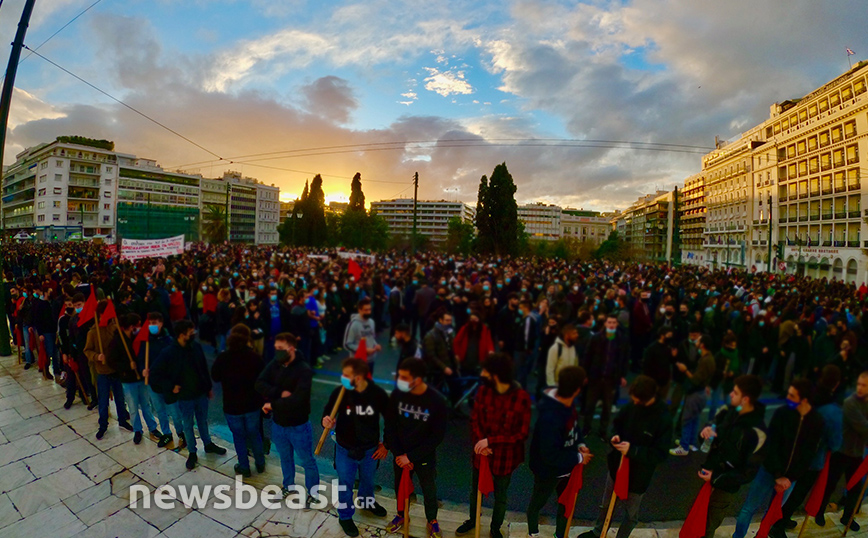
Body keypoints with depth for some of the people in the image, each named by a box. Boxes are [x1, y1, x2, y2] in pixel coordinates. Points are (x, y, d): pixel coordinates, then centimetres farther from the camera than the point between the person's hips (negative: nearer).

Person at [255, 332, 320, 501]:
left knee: (307, 461, 13)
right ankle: (288, 486, 52)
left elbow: (298, 399, -31)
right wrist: (280, 393, -26)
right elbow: (259, 384, -14)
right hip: (278, 424, 6)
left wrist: (273, 404, -22)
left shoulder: (304, 370, -24)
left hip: (298, 426, -6)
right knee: (285, 458, 28)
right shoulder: (275, 364, -5)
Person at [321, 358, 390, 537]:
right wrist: (326, 421, -32)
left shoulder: (378, 394, -25)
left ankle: (367, 502, 59)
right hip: (345, 449, -1)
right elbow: (328, 411, -8)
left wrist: (386, 444, -3)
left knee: (367, 479, 27)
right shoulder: (339, 392, -25)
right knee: (345, 483, 18)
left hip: (370, 448, 1)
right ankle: (345, 516, 46)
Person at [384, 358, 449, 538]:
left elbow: (437, 436, -19)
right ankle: (401, 514, 51)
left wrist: (411, 456, -18)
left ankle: (432, 521, 45)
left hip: (425, 457, -2)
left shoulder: (437, 401, -26)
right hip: (401, 454, 3)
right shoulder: (397, 394, -18)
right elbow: (390, 426, -6)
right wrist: (398, 453, -11)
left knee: (429, 491, 16)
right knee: (400, 487, 22)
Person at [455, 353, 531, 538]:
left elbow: (522, 434, -20)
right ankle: (472, 521, 55)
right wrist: (480, 442, -22)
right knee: (475, 491, 26)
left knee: (500, 497, 23)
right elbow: (475, 421, -4)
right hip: (481, 454, 3)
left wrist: (490, 441, -23)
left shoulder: (522, 398, -26)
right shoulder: (483, 391, -14)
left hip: (505, 457, -3)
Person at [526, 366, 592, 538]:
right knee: (538, 502, 22)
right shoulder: (550, 417, -41)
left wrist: (580, 443, -8)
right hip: (548, 471, -7)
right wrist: (578, 458, -22)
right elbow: (551, 455, -33)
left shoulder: (567, 402, -15)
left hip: (566, 466, 7)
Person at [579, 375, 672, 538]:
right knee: (606, 504, 26)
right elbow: (617, 423, 3)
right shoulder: (631, 406, -14)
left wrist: (632, 450, -31)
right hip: (616, 466, 4)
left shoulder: (663, 420, -25)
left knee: (631, 514, 21)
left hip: (637, 476, -4)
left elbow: (660, 454, -22)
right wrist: (615, 435, -17)